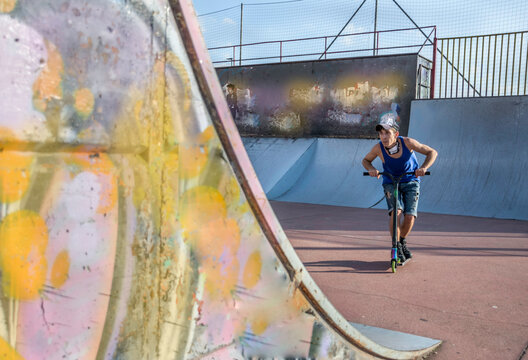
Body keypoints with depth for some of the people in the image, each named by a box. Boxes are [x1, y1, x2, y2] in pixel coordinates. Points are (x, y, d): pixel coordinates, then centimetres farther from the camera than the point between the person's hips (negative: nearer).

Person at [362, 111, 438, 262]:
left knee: (410, 216, -12)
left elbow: (432, 152, -14)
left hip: (410, 182, 0)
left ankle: (403, 241, 20)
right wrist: (371, 169, -23)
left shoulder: (407, 142, -25)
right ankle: (396, 246, -3)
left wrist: (424, 167, -30)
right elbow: (365, 160, -1)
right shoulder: (378, 148, -22)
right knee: (395, 212, -23)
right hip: (390, 182, 0)